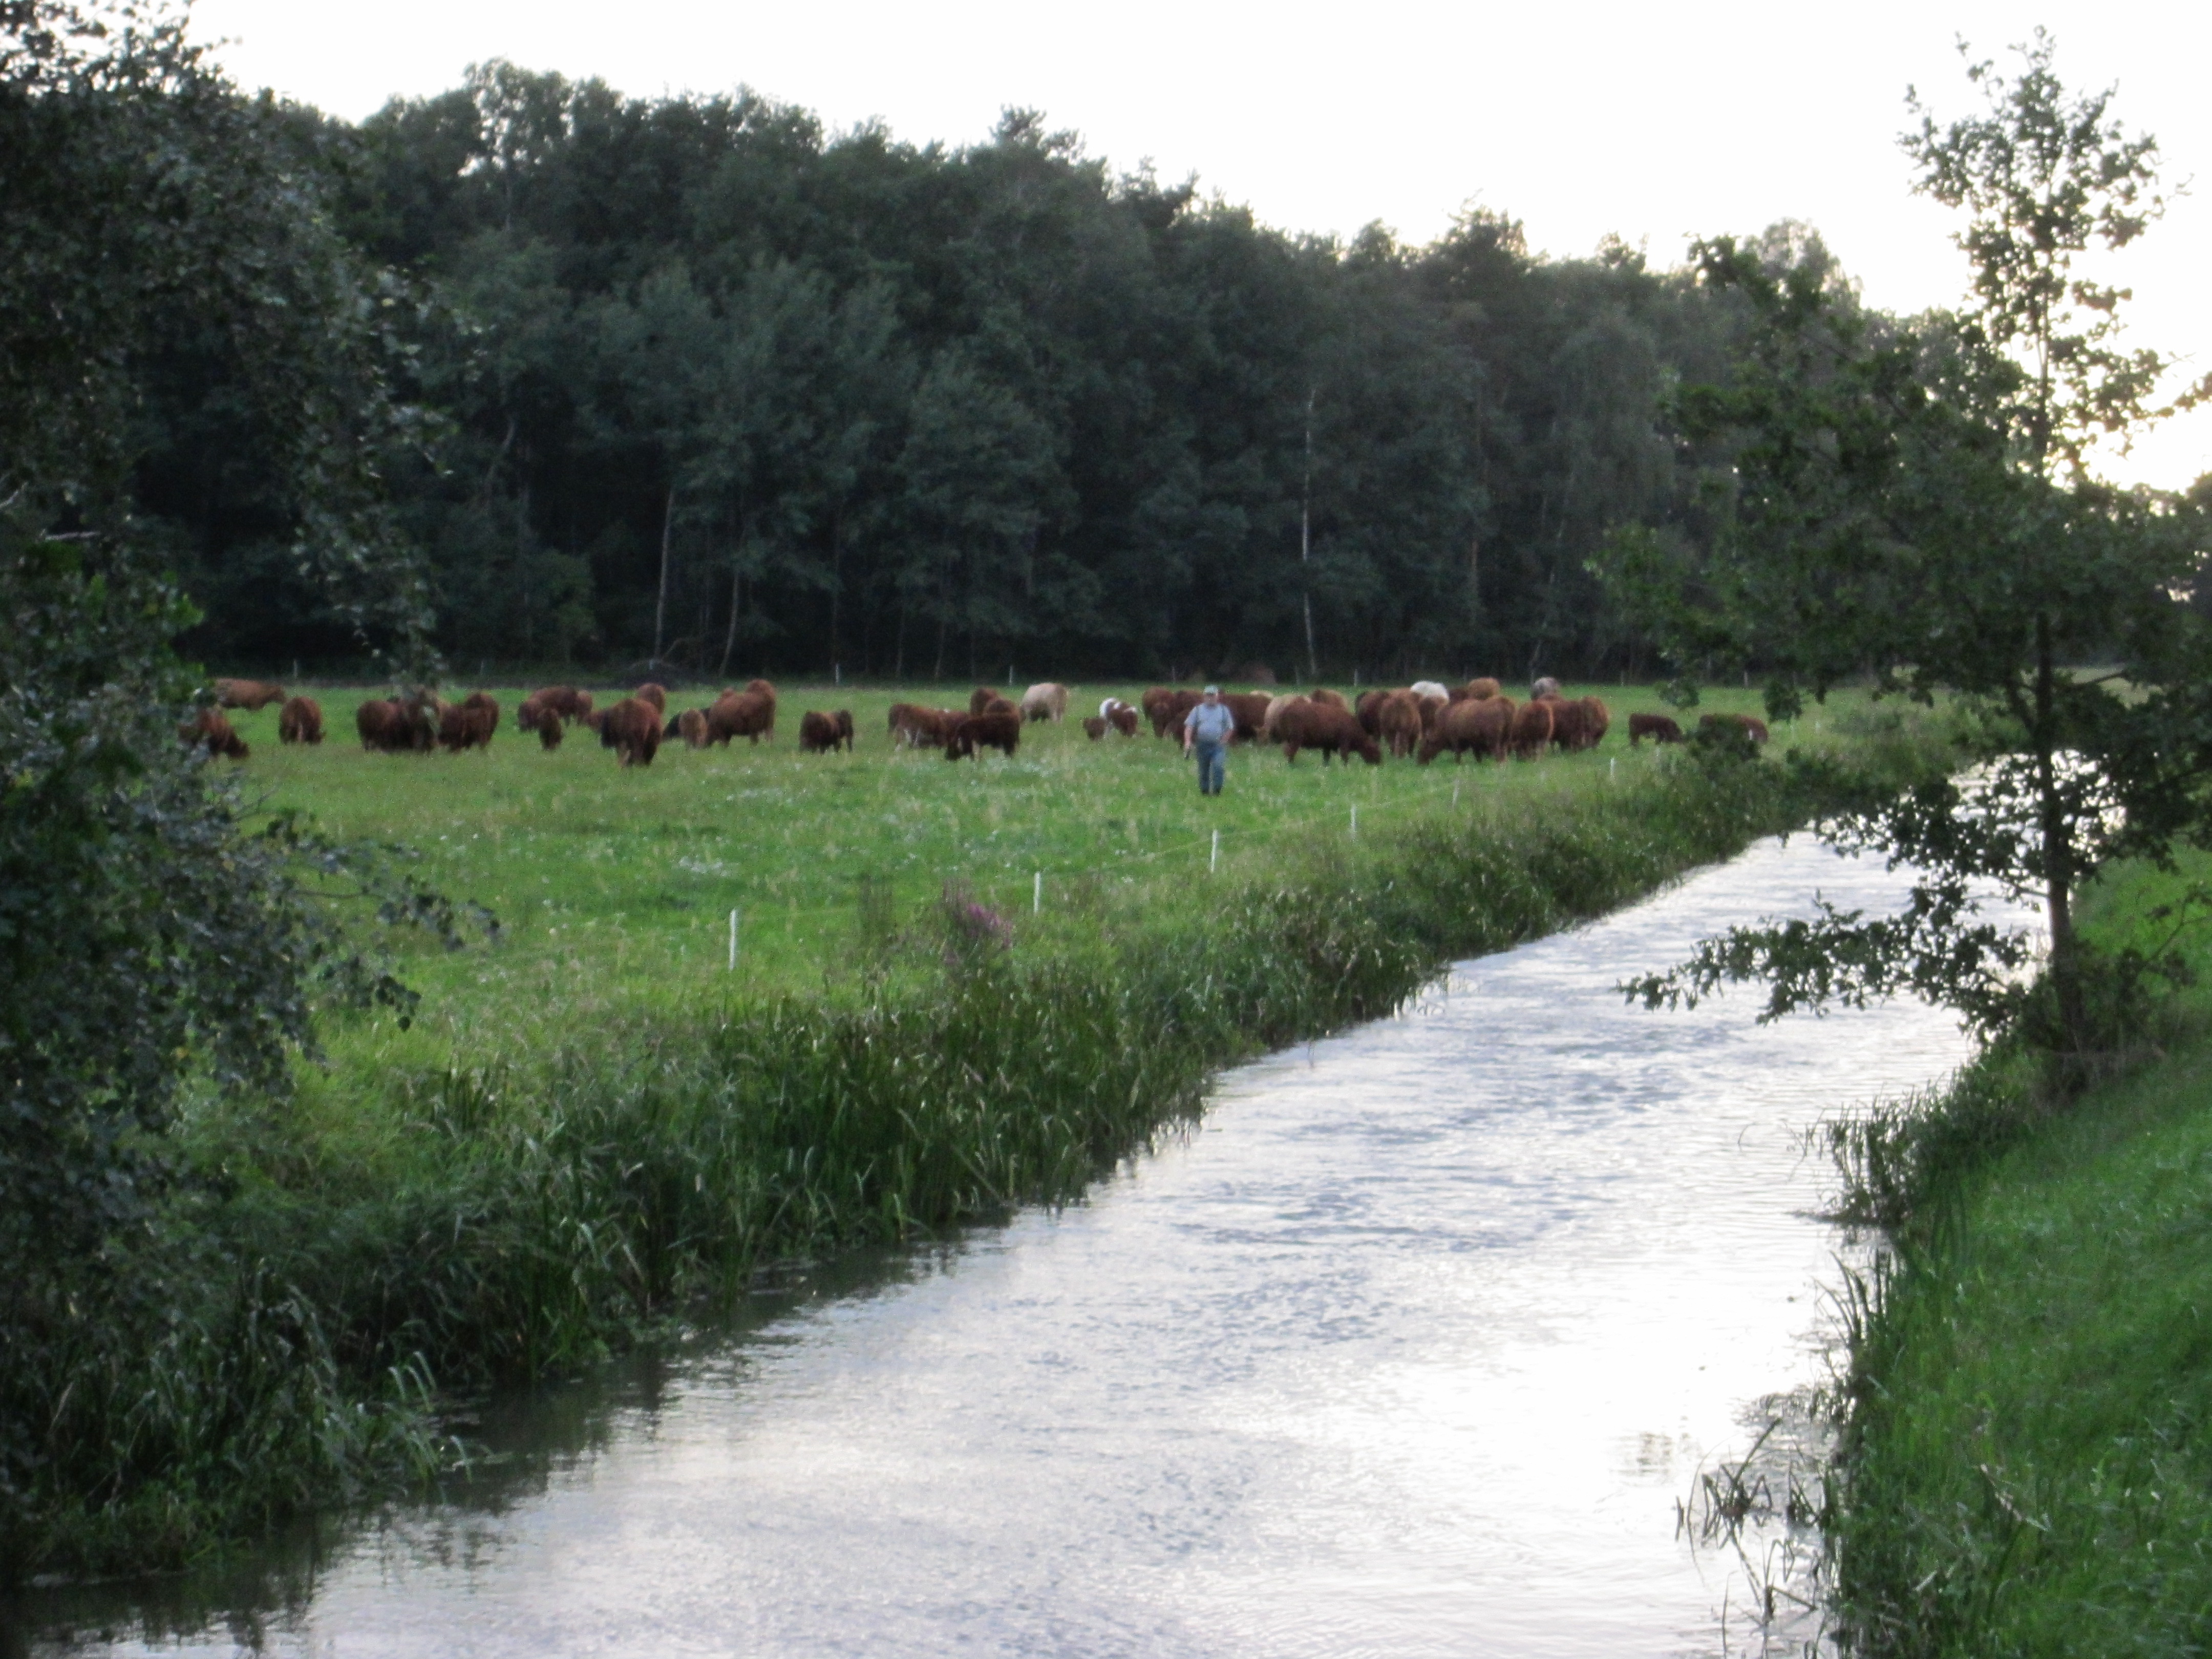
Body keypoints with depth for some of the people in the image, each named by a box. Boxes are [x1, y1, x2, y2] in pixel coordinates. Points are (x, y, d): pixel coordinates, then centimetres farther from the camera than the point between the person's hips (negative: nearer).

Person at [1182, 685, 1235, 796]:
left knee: (1218, 766, -20)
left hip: (1218, 745, -2)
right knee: (1203, 771, 6)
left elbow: (1230, 729, 9)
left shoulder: (1224, 710, 8)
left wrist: (1223, 742, -4)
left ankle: (1216, 791, -13)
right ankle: (1204, 792, 16)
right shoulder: (1198, 710, 9)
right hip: (1202, 745, 2)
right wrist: (1188, 741, -12)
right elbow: (1189, 727, 3)